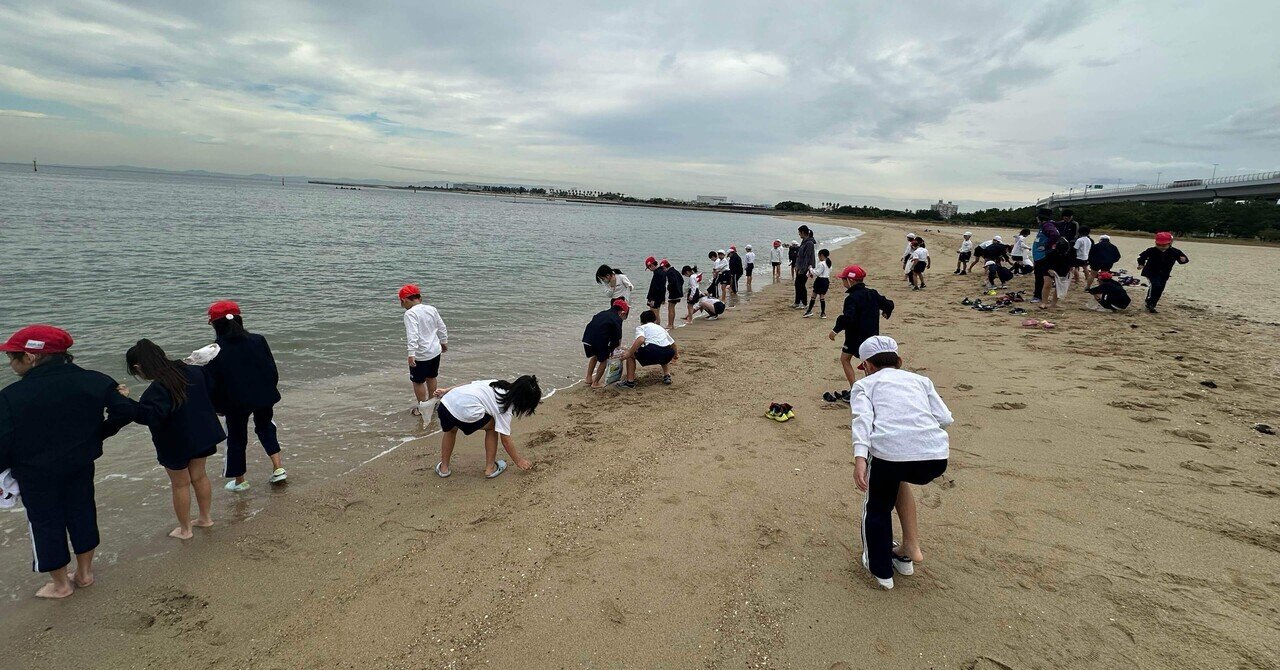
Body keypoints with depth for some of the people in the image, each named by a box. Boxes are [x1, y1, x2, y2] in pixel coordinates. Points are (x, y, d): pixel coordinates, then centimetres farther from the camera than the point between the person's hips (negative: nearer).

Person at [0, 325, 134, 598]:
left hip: (36, 476, -4)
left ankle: (61, 585, 30)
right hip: (81, 466, 4)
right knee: (82, 514, 19)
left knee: (45, 525, 14)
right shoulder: (90, 380, -11)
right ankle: (84, 573, 36)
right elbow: (124, 410, -9)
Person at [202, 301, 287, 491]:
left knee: (236, 438, 16)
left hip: (236, 403, -2)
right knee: (265, 428, 25)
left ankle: (239, 480, 29)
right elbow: (273, 370, 0)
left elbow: (212, 383, -6)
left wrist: (218, 407, 7)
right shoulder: (258, 340, -5)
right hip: (264, 397, 3)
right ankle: (278, 468, 13)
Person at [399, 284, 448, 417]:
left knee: (418, 381, 11)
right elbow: (442, 328, 11)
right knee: (431, 377, 24)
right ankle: (431, 402, 39)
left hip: (421, 355, -7)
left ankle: (422, 407, 21)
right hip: (435, 351, 7)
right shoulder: (431, 309, 3)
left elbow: (413, 335, -28)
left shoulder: (410, 313, -18)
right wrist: (444, 342, 25)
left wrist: (411, 354, -30)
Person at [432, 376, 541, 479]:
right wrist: (519, 461, 14)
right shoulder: (505, 407, 3)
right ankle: (490, 468, 24)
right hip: (466, 413, -7)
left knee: (450, 429, 39)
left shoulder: (497, 383, 20)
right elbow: (505, 439, 4)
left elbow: (469, 384, 21)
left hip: (446, 402, 7)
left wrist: (445, 391, 28)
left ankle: (443, 468, 44)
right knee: (492, 427, 20)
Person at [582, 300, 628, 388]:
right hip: (600, 341, -6)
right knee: (604, 361, 16)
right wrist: (611, 349, 16)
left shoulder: (601, 313, 22)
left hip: (586, 338, 6)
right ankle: (595, 383, 17)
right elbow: (618, 338, 0)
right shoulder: (617, 319, 3)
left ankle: (588, 378, 33)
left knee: (594, 356, 30)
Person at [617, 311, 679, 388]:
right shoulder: (661, 328, 33)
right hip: (668, 354, 6)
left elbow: (641, 340, -7)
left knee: (630, 355, 18)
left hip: (652, 351, -5)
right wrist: (676, 354, 64)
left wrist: (629, 353, -3)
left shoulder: (641, 327, 17)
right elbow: (673, 343, 45)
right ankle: (667, 376, 23)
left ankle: (630, 382, 10)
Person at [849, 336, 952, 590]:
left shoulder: (865, 384, 19)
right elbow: (944, 419, 16)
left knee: (878, 507, 24)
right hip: (936, 458, 4)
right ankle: (910, 549, 33)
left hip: (888, 451, -3)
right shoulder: (920, 380, 28)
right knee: (897, 478, 36)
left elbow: (863, 418, -2)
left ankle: (881, 569, 37)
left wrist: (859, 458, -15)